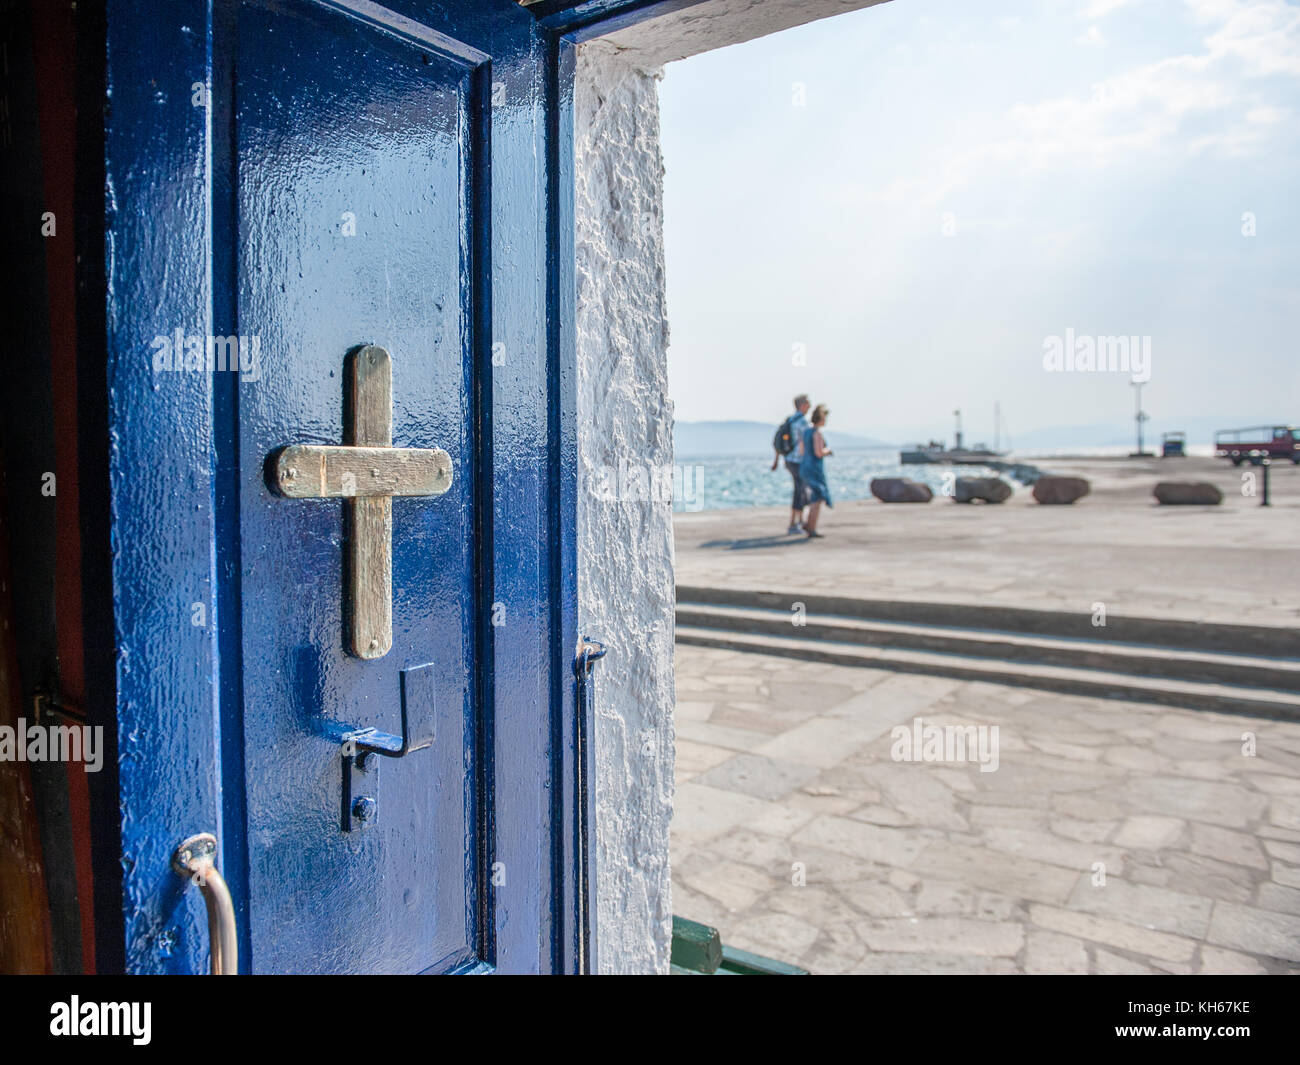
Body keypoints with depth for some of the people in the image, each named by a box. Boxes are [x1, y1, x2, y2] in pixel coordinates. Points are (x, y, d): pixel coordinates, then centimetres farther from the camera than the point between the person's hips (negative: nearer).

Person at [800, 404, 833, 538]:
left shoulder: (806, 430, 12)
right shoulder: (817, 432, -15)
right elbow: (819, 453, -22)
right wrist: (827, 450, 0)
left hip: (804, 467, 9)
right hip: (814, 468, -9)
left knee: (818, 498, 19)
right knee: (817, 500, -3)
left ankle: (808, 524, 13)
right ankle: (812, 531, -4)